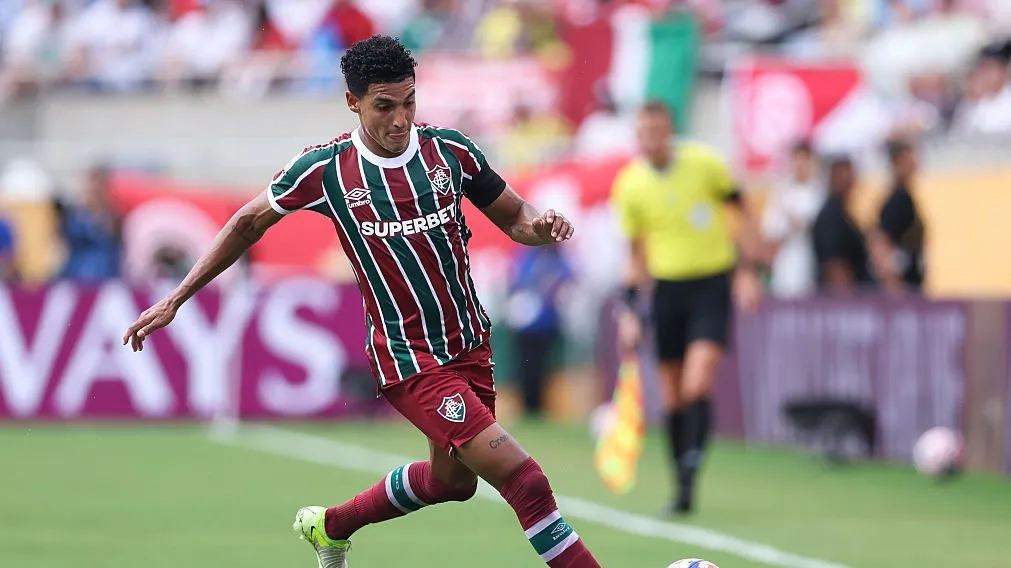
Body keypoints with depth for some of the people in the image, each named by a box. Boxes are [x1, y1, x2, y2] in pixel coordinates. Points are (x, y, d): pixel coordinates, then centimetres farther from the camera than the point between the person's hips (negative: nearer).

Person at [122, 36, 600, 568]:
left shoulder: (450, 149, -3)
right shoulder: (324, 169, -9)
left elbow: (513, 218, 9)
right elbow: (248, 223, 6)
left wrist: (541, 225, -16)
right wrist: (174, 300, 8)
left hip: (471, 344, 5)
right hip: (408, 359, -5)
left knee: (450, 480, 22)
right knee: (520, 475, -18)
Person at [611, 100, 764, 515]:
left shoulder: (704, 163, -7)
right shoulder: (629, 185, -1)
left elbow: (742, 212, 5)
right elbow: (637, 255, 10)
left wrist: (747, 271, -3)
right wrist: (630, 312, 5)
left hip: (712, 283, -3)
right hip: (668, 289, 3)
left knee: (697, 387, -19)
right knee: (673, 398, 5)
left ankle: (691, 467, -23)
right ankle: (682, 486, 16)